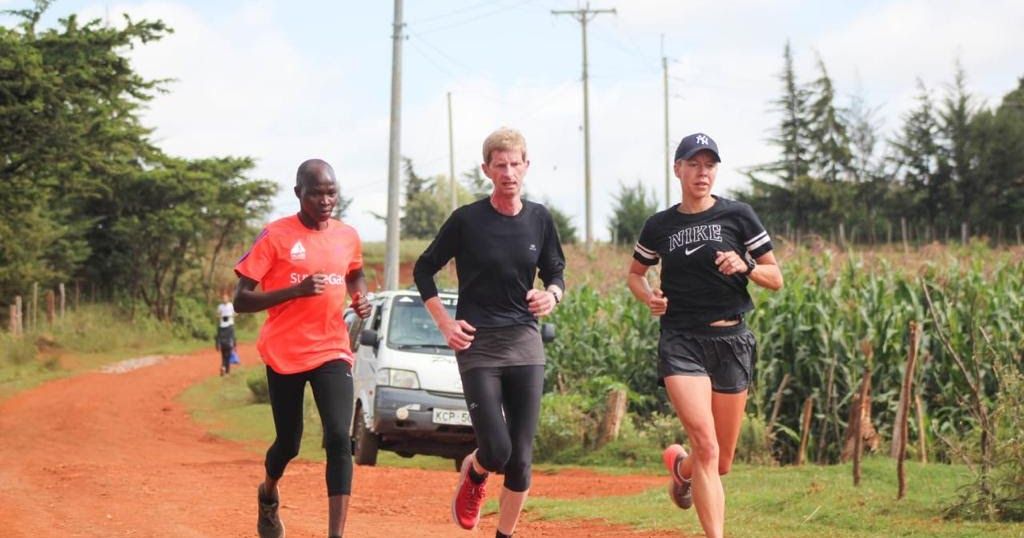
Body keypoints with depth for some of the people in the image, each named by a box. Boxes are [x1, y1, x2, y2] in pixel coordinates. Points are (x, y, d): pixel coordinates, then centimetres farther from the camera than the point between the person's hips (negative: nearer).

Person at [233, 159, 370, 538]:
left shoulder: (348, 237, 4)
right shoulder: (275, 236, -10)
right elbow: (241, 300, -12)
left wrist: (361, 298, 5)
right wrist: (296, 290, -25)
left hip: (331, 352, 2)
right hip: (284, 354, -2)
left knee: (339, 439, -15)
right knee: (288, 443, 12)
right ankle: (268, 495, 46)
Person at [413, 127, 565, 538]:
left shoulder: (539, 219, 5)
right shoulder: (467, 220, -5)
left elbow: (556, 272, 16)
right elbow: (424, 270, 5)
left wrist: (551, 295, -7)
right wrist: (444, 322, -5)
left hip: (525, 345, 3)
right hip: (477, 345, -3)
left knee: (521, 458, 1)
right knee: (497, 451, -13)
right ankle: (473, 474, 23)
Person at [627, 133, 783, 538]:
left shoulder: (738, 216, 3)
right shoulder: (660, 226, 6)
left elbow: (775, 278, 6)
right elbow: (635, 273, 22)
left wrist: (745, 266, -14)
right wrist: (649, 296, 0)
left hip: (731, 341, 1)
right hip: (681, 341, -1)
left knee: (722, 462, 9)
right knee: (706, 446, -20)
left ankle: (680, 466, 45)